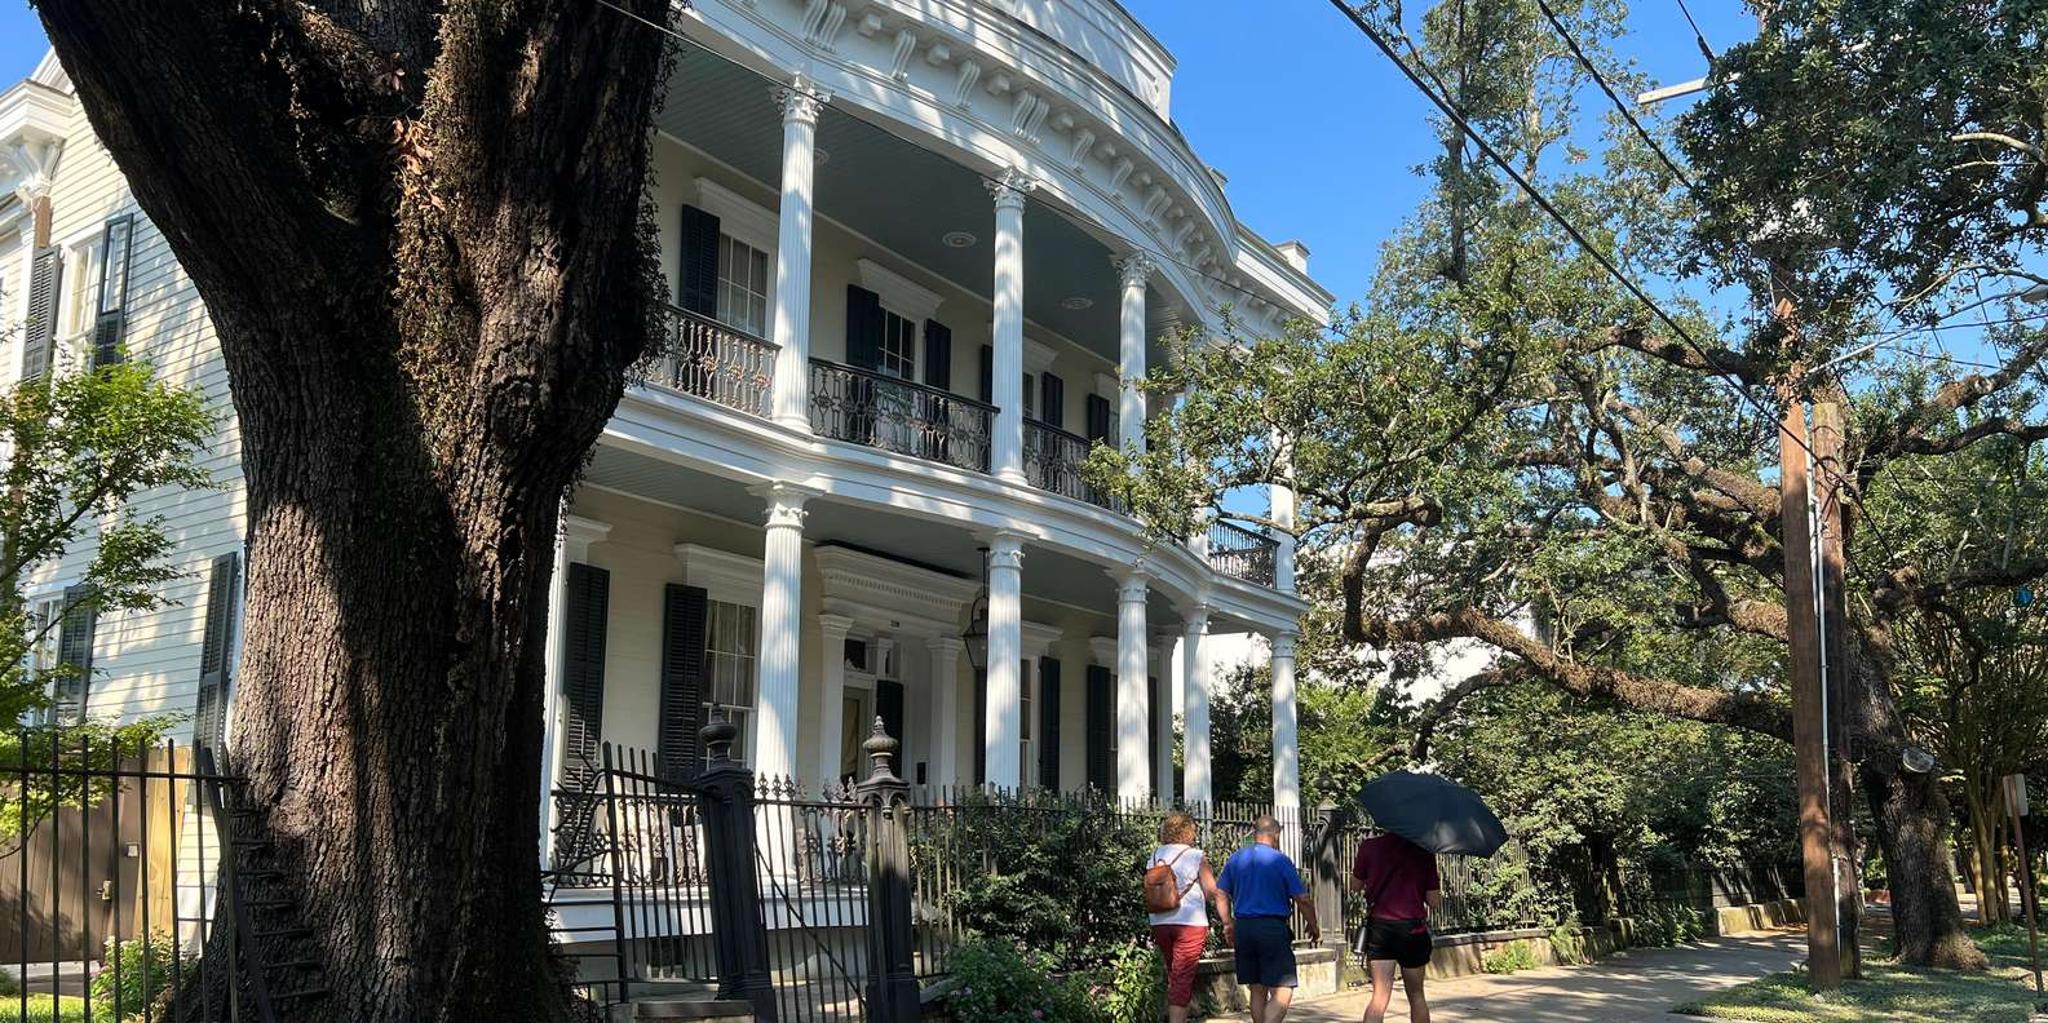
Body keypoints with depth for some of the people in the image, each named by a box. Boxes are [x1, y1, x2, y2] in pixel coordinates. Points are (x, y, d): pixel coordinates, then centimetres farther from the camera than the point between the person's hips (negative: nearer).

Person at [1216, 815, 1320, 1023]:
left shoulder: (1235, 858, 8)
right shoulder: (1280, 861, -6)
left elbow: (1221, 893, 11)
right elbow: (1302, 899, -5)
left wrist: (1228, 924, 22)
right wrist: (1313, 927, 10)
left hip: (1243, 928, 6)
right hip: (1273, 928, -6)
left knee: (1258, 991, 16)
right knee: (1282, 993, -7)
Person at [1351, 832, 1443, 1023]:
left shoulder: (1369, 847, -4)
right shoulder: (1424, 852, -7)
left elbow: (1355, 886, 7)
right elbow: (1434, 901, -5)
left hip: (1379, 927, 1)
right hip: (1413, 928, -1)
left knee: (1380, 996, -3)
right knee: (1416, 995, 16)